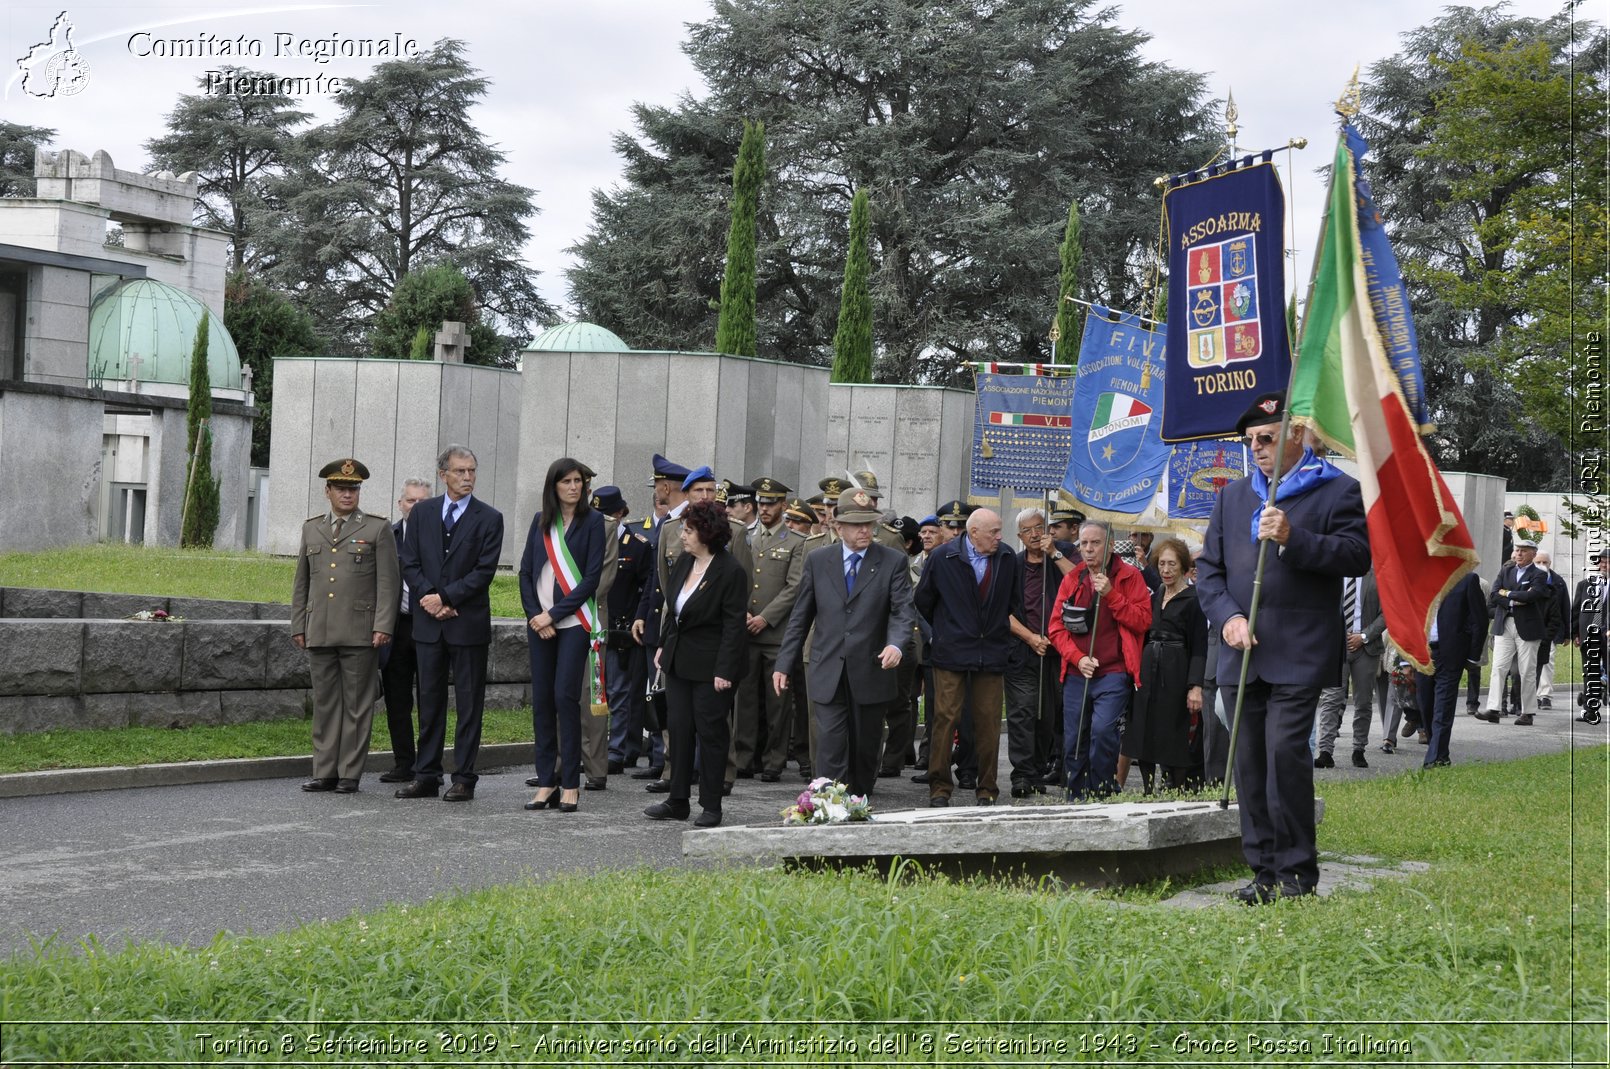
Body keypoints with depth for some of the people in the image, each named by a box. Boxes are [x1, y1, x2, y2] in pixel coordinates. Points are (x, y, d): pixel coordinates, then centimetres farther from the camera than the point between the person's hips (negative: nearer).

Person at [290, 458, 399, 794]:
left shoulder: (377, 529, 3)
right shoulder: (312, 528, 16)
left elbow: (388, 583, -2)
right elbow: (301, 583, 19)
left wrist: (383, 626, -11)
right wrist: (298, 626, 12)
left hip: (360, 634, -4)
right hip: (320, 634, 4)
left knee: (357, 704, -1)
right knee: (325, 703, 6)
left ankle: (350, 774, 4)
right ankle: (325, 772, 11)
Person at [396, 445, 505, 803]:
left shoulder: (489, 518, -1)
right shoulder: (422, 512, 9)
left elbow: (484, 571, -8)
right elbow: (410, 564, 6)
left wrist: (445, 597, -13)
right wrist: (429, 599, -9)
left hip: (469, 623, -3)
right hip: (429, 623, 3)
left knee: (469, 703, 1)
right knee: (429, 701, 8)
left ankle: (464, 779, 5)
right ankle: (427, 776, 13)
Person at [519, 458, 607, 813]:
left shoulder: (592, 521, -1)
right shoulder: (541, 521, 12)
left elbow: (592, 577, -7)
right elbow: (526, 571, 10)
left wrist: (553, 614, -10)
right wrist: (534, 614, -4)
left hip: (574, 621, -4)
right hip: (539, 622, 4)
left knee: (565, 696, -10)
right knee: (541, 699, 3)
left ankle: (570, 784, -4)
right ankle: (546, 781, 7)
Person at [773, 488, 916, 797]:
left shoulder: (893, 562, 2)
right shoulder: (818, 560, 7)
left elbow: (904, 610, -7)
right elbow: (800, 617, 10)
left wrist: (896, 644, -27)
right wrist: (784, 664, 7)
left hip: (871, 674, 0)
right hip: (827, 674, 0)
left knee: (865, 749, 10)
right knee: (831, 748, -8)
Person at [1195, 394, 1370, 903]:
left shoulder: (1338, 491, 3)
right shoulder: (1233, 495, 19)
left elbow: (1357, 556, -9)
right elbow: (1208, 566, 18)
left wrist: (1294, 539, -19)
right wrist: (1227, 616, 0)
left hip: (1299, 655, -6)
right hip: (1241, 653, 6)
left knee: (1285, 751, -14)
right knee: (1249, 760, 5)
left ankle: (1297, 871, -5)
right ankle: (1264, 869, 12)